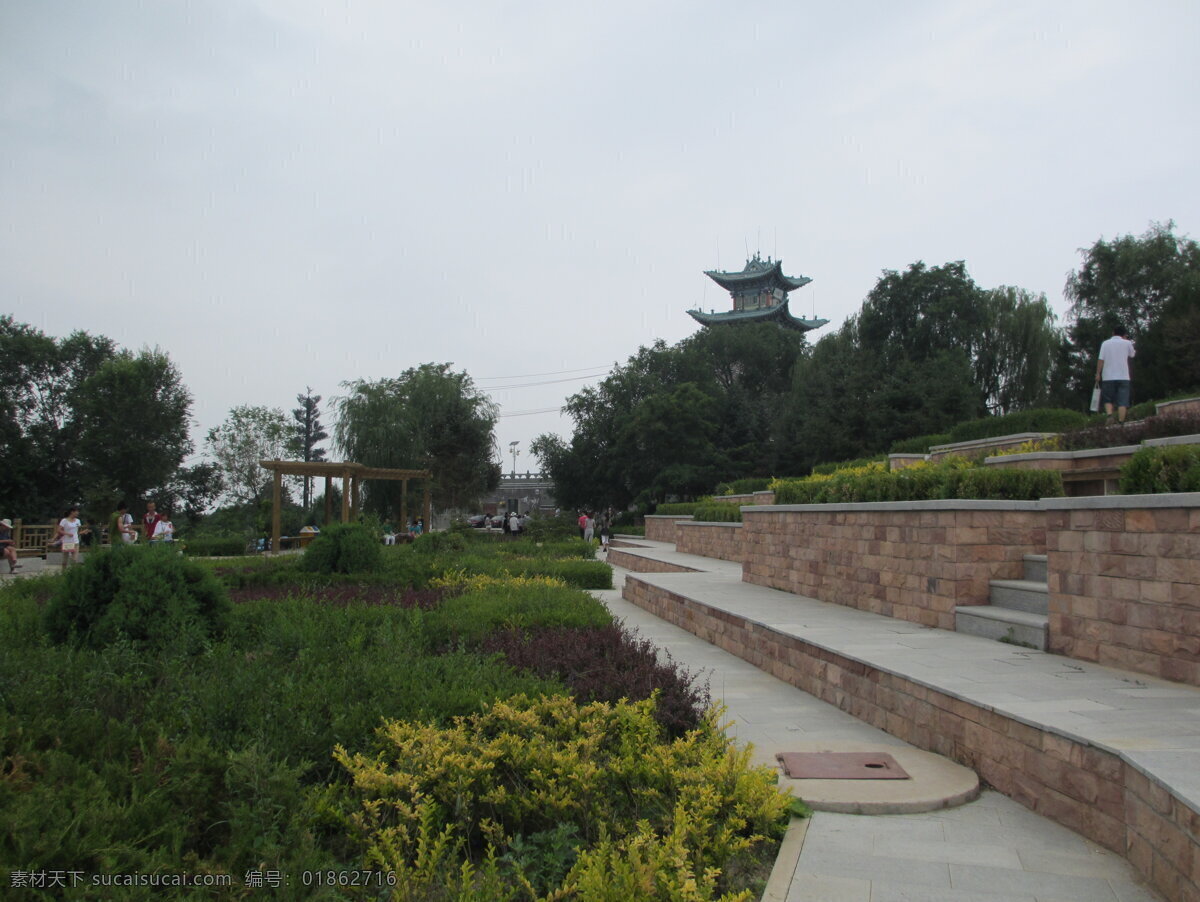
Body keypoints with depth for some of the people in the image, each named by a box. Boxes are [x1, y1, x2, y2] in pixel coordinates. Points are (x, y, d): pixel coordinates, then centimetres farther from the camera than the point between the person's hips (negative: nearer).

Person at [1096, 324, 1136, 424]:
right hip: (1123, 376, 0)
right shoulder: (1127, 343, 3)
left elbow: (1101, 360, -5)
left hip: (1108, 377, 0)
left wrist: (1098, 374, -1)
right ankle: (1121, 422, -9)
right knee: (1122, 402, -1)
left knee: (1108, 400, 11)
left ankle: (1109, 415, -13)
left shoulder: (1105, 343, 3)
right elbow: (1131, 356, 21)